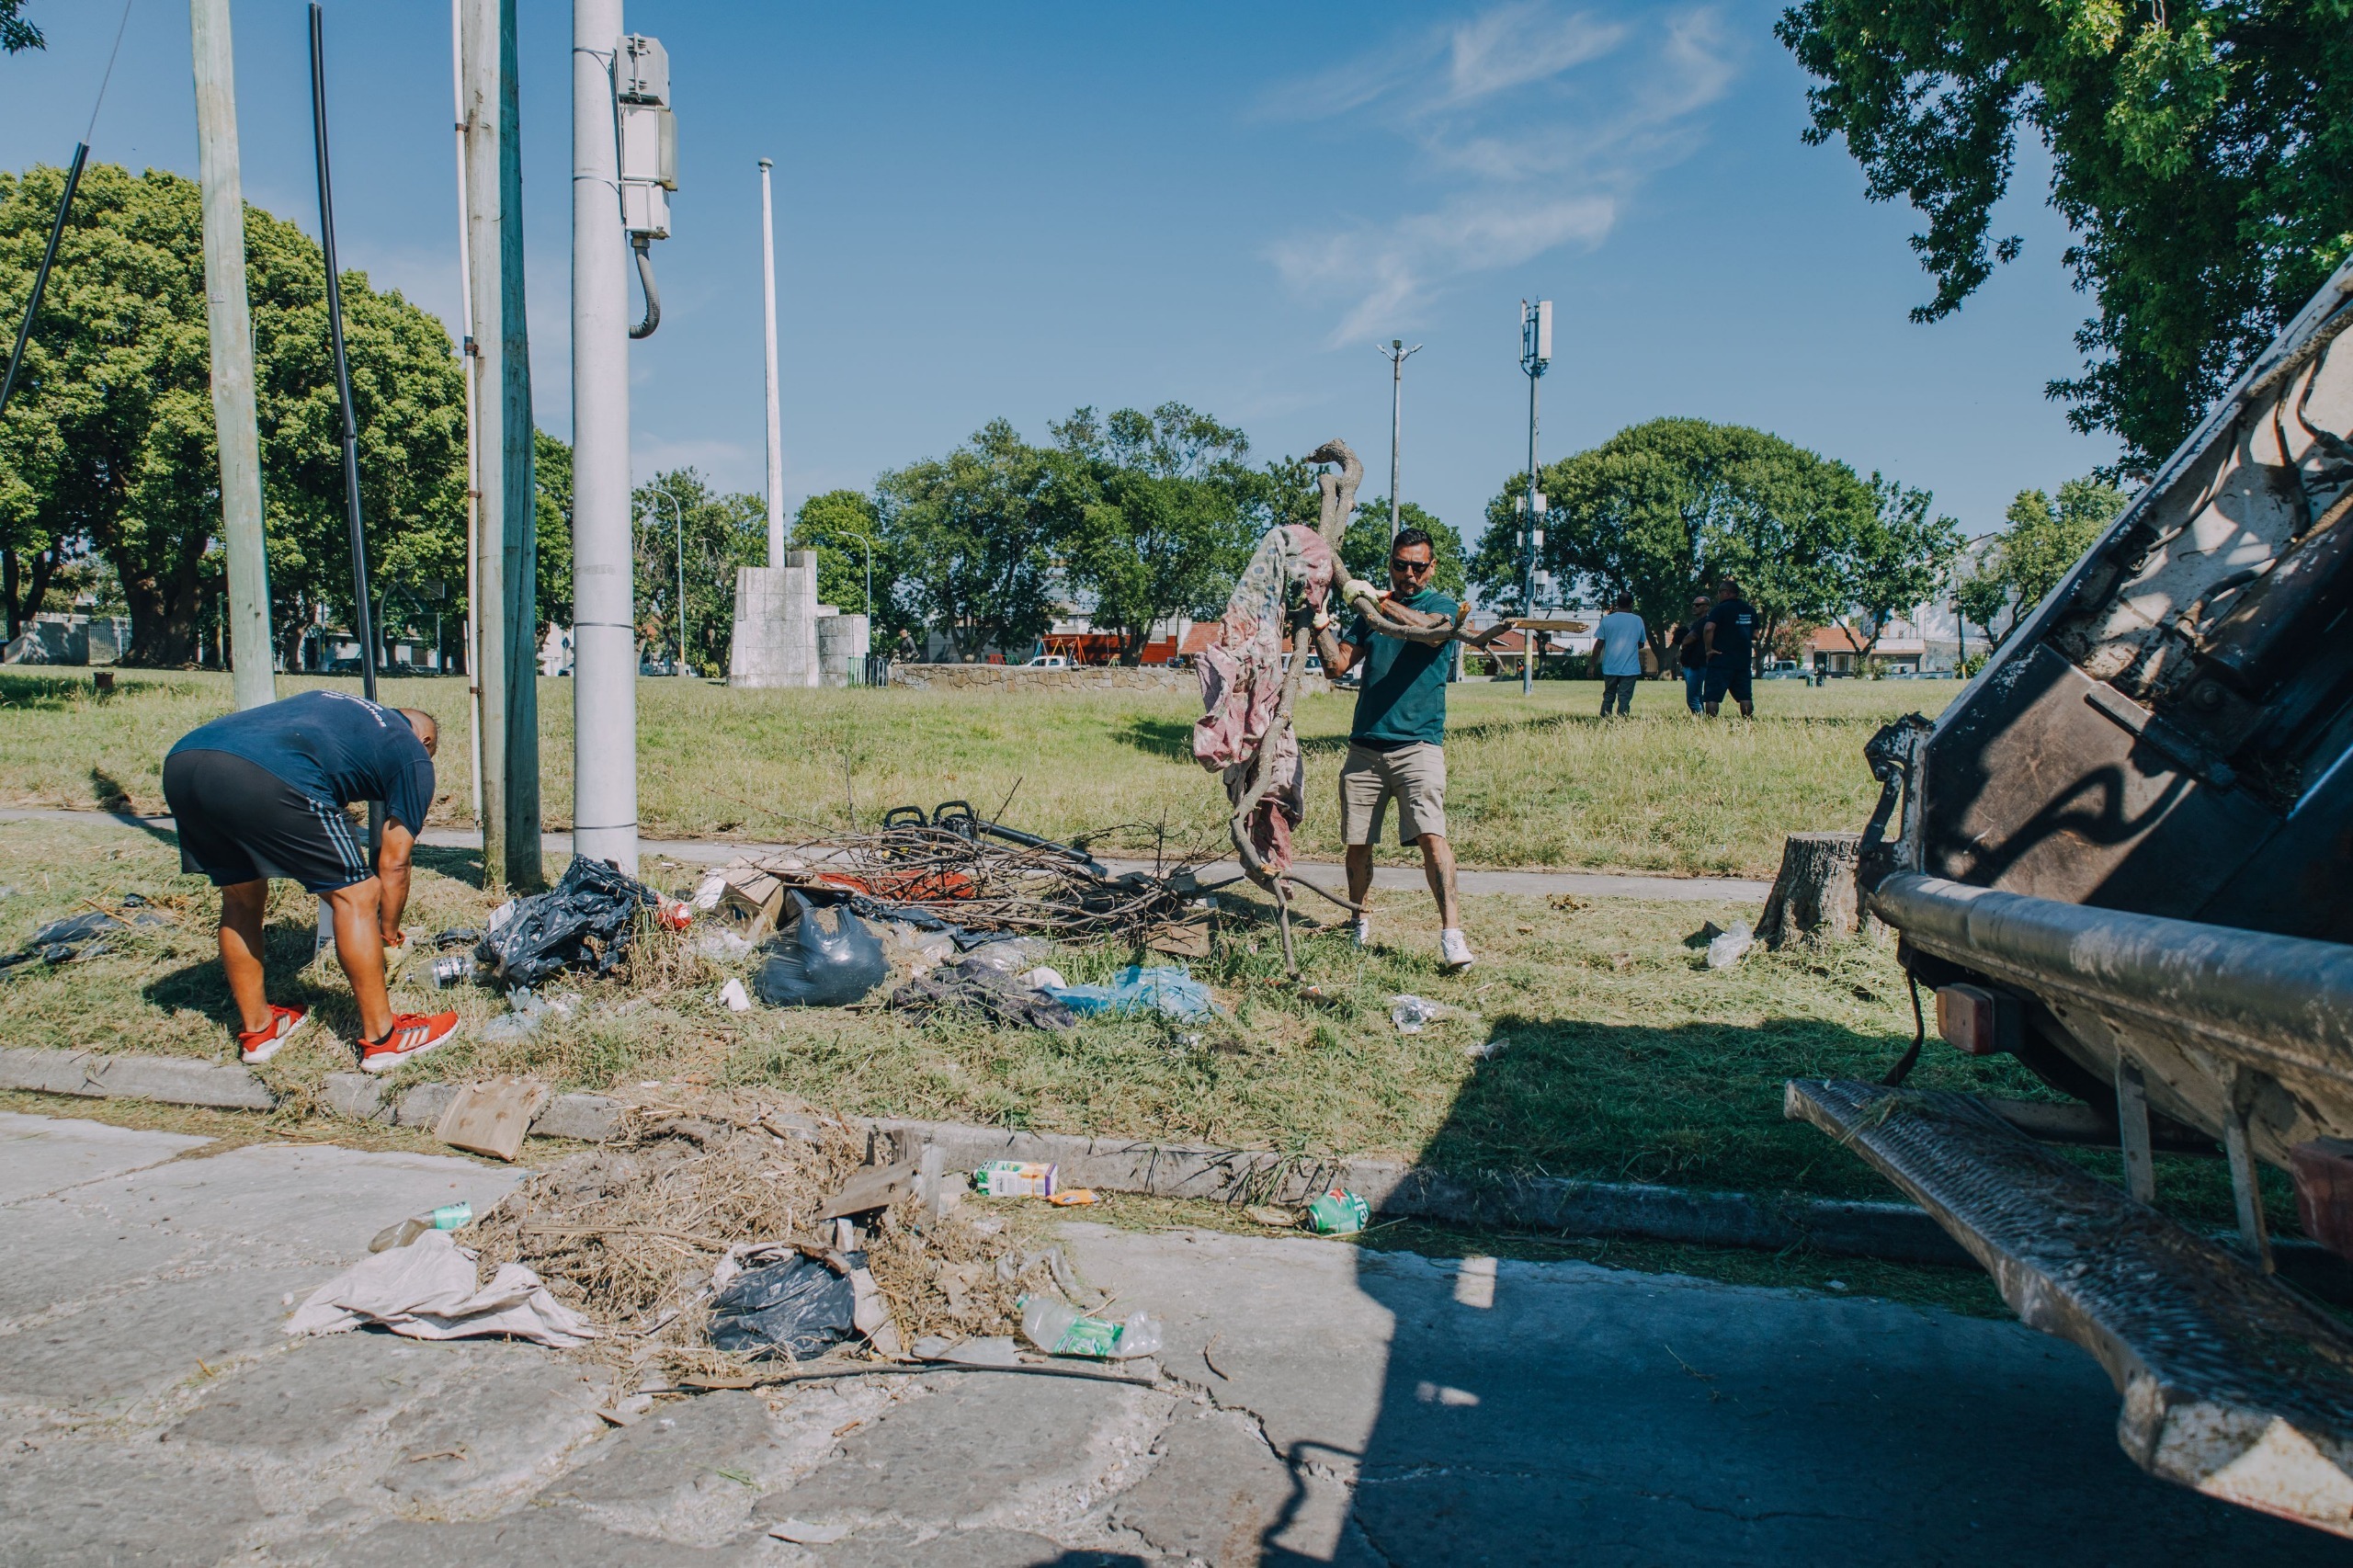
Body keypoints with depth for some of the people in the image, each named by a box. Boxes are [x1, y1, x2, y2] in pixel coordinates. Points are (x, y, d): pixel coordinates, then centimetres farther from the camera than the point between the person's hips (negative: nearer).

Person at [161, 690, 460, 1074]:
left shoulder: (332, 703, 38)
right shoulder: (413, 754, 21)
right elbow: (394, 864, 20)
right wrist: (389, 933, 36)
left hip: (181, 758, 7)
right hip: (267, 778, -7)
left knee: (241, 899, 26)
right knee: (355, 895, 9)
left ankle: (257, 1029, 37)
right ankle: (381, 1037, 16)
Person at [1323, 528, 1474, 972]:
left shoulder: (1442, 605, 6)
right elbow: (1338, 664, 11)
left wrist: (1382, 601, -24)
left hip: (1418, 744, -4)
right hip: (1365, 746, 4)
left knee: (1431, 834, -19)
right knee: (1357, 843, 7)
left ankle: (1452, 934, -20)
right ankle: (1360, 923, 27)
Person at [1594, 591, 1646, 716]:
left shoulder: (1607, 620, -1)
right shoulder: (1638, 621, 2)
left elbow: (1599, 644, -2)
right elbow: (1641, 644, 13)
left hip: (1610, 667, 1)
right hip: (1630, 668, -1)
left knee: (1608, 697, 11)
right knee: (1624, 699, -2)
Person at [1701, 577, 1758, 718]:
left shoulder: (1721, 608, -9)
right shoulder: (1750, 610, 14)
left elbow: (1708, 628, -23)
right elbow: (1755, 634, 22)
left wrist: (1708, 648, -15)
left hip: (1721, 659, -6)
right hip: (1744, 659, 7)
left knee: (1713, 696, -6)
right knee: (1744, 695, 10)